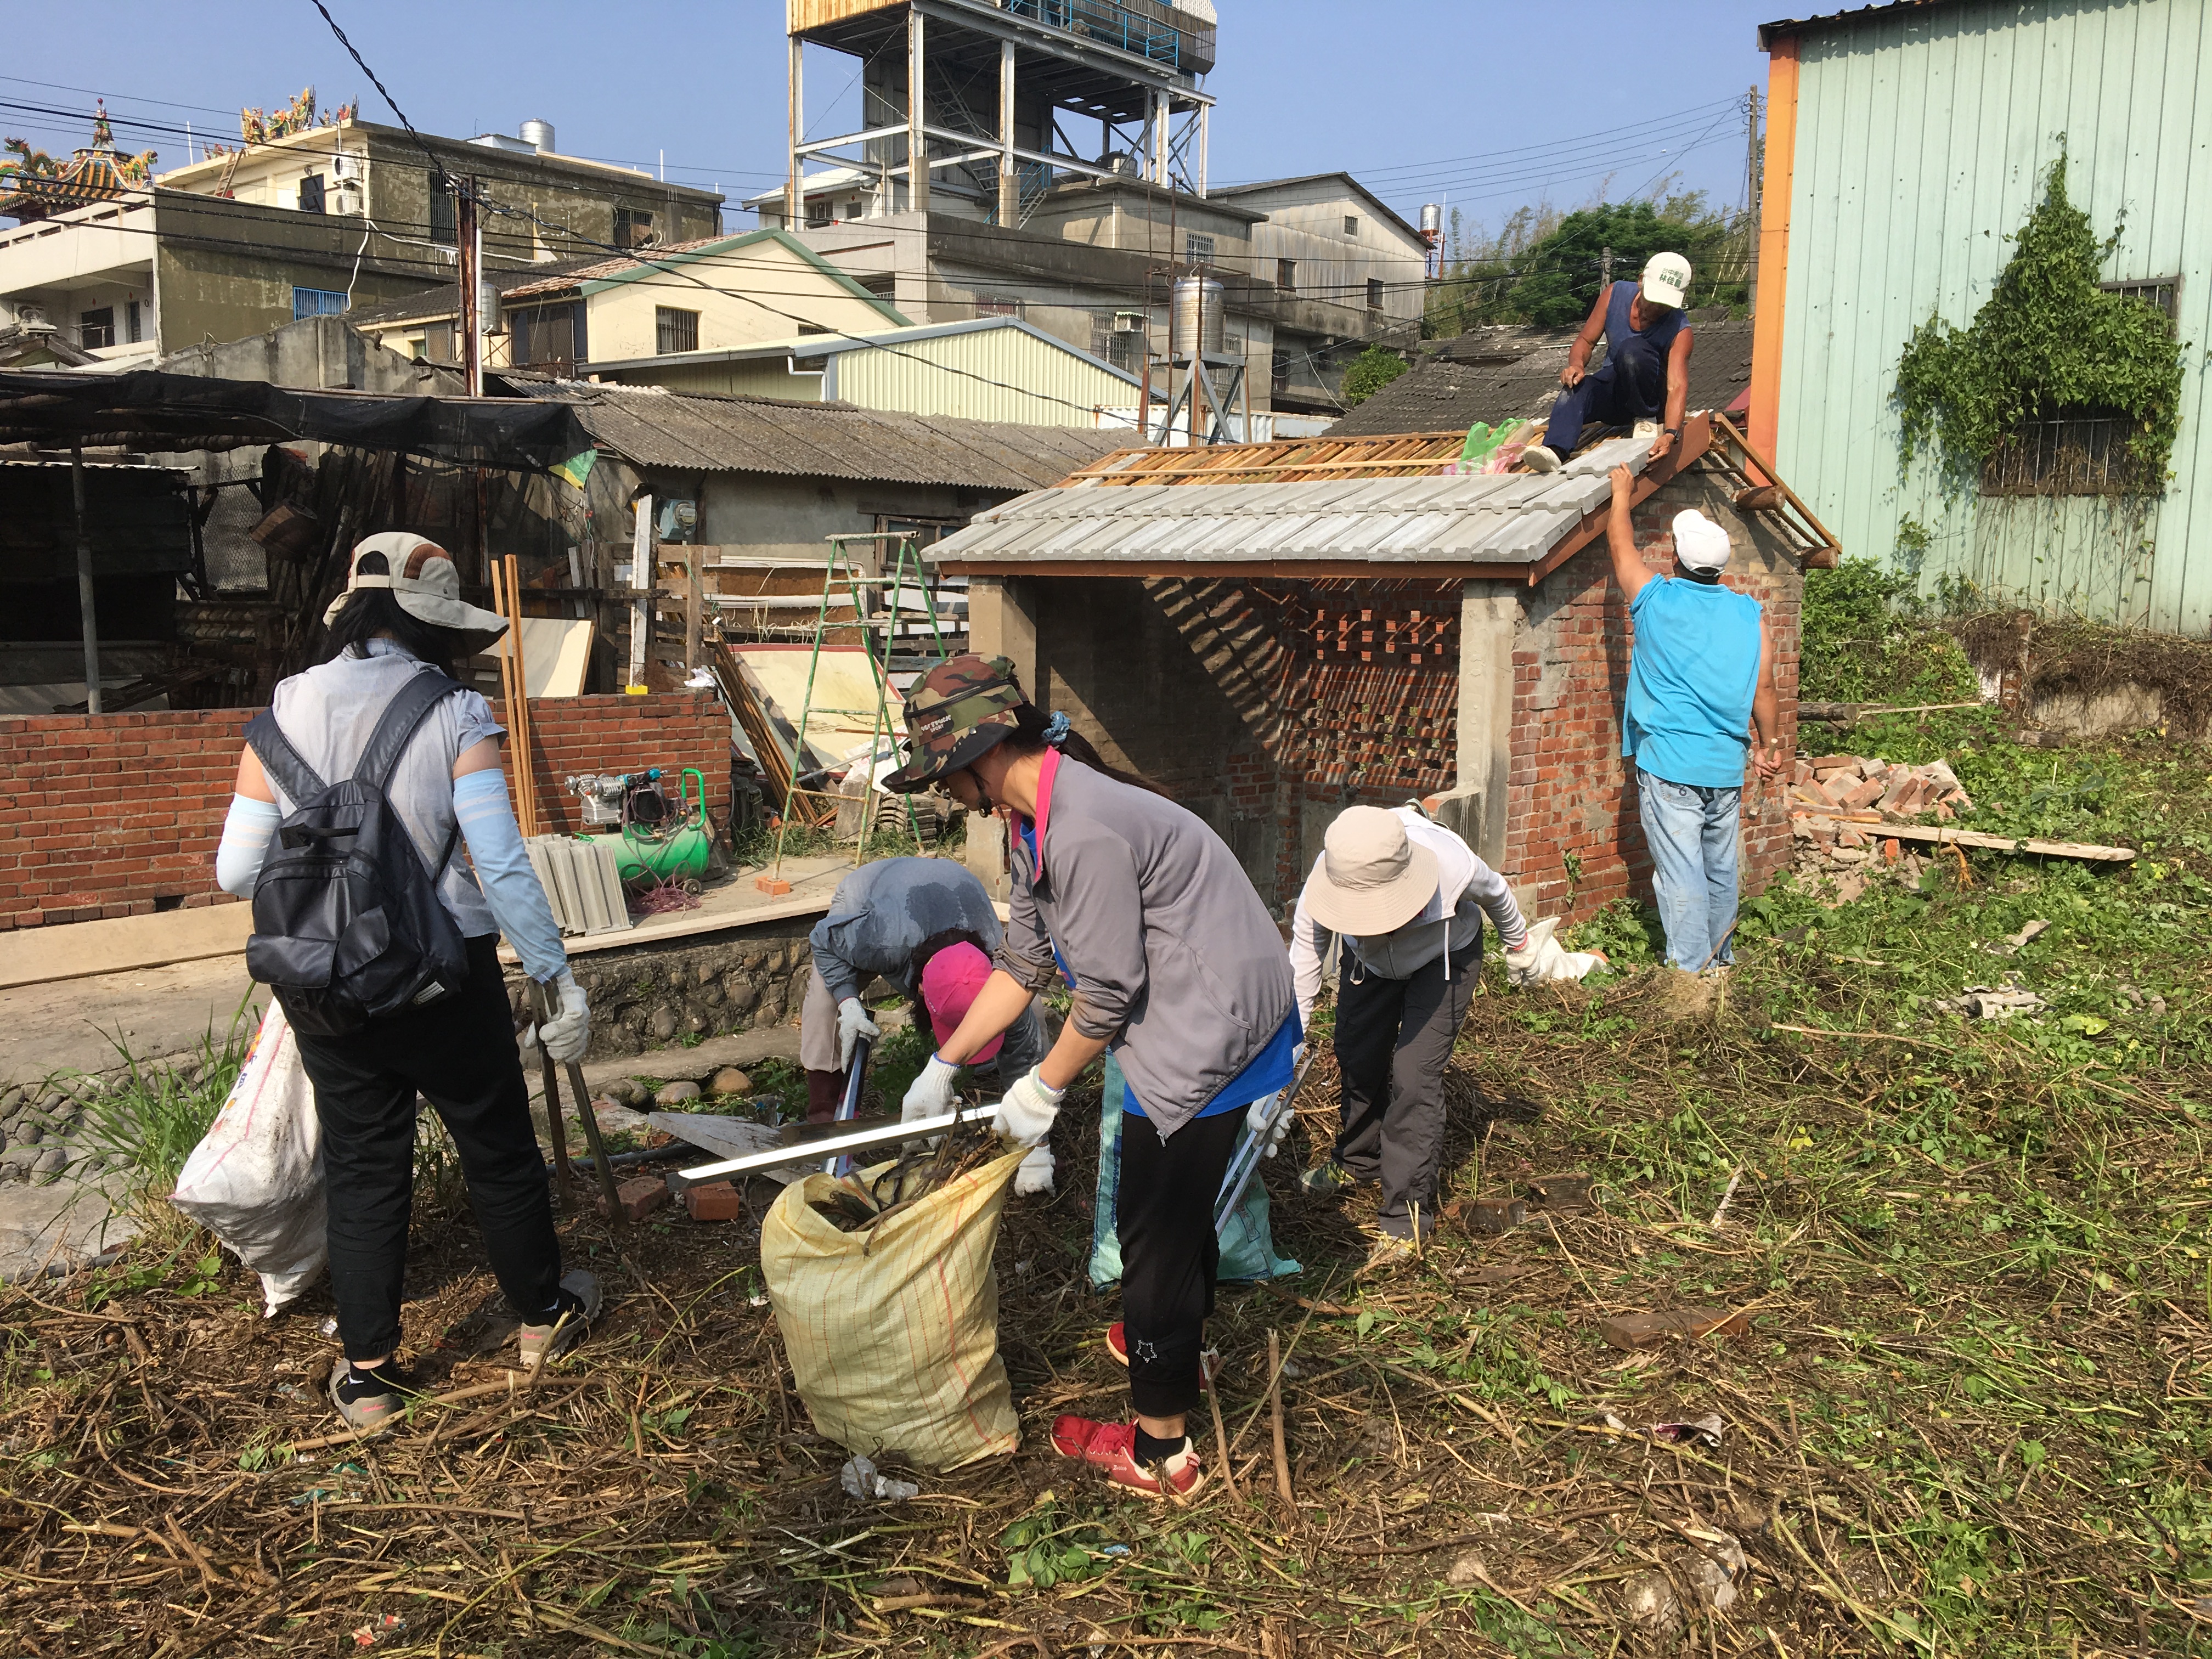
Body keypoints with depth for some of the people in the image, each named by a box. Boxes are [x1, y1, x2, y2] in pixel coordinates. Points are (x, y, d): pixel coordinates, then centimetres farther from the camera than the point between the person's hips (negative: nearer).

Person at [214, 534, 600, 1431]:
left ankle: (369, 1373, 24)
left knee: (362, 1171, 15)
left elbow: (237, 871, -1)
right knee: (498, 1148, 16)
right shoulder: (455, 715, -13)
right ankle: (543, 1313, 35)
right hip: (446, 984, -3)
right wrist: (560, 979, -11)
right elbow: (502, 867, -18)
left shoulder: (282, 711, -3)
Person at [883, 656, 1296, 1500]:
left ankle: (1159, 1448, 16)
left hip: (1204, 1041, -10)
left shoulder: (1083, 830, -28)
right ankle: (1182, 1343, 52)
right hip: (1219, 1021, 10)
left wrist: (1043, 1088, -8)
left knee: (1156, 1233, 2)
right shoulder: (1033, 822, 6)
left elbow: (1109, 989, -23)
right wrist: (942, 1065, 16)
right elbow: (1023, 963, 13)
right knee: (1179, 1204, 28)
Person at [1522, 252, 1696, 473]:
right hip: (1613, 387, 3)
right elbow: (1585, 340, -2)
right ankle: (1554, 452, -54)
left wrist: (1671, 434, -48)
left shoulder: (1679, 330, -20)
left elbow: (1677, 386, -31)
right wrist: (1577, 365, -26)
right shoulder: (1616, 294, -9)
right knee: (1575, 390, -31)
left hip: (1651, 395, -3)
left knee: (1632, 349, -32)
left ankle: (1647, 419, -15)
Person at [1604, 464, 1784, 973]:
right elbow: (1764, 689, 4)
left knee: (1680, 872, -2)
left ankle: (1691, 966, 0)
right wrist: (1771, 746, 18)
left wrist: (1622, 493, 28)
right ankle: (1720, 955, 30)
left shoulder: (1655, 599, -5)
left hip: (1669, 766, -4)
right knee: (1720, 867, 16)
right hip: (1727, 767, 4)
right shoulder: (1750, 614, 2)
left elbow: (1620, 543, 12)